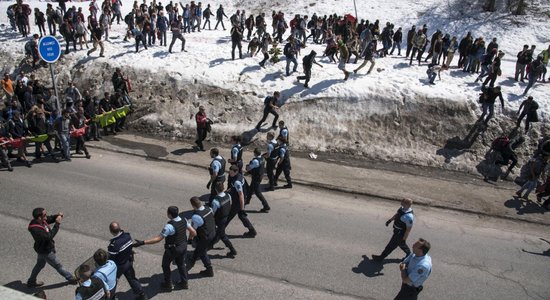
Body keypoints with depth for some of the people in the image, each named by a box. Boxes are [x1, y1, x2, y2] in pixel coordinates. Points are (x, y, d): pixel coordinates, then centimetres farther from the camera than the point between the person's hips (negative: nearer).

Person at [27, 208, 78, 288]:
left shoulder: (41, 220, -14)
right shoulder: (35, 229, -39)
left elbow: (50, 218, 3)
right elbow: (49, 236, -41)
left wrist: (57, 216, -18)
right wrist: (57, 224, -42)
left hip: (43, 248, 8)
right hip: (45, 251, -8)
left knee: (40, 264, 29)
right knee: (57, 265, 12)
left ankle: (31, 282, 48)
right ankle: (70, 278, 30)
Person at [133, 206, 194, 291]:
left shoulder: (169, 226, -32)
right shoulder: (184, 220, -12)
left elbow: (158, 238, -31)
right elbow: (193, 232, -4)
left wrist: (143, 242, -32)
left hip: (173, 250, -6)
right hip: (184, 246, 6)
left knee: (165, 265, 20)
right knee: (181, 264, 27)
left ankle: (168, 284, 35)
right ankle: (184, 283, 39)